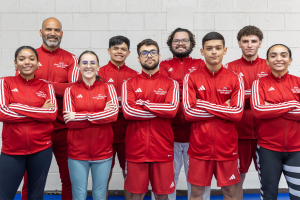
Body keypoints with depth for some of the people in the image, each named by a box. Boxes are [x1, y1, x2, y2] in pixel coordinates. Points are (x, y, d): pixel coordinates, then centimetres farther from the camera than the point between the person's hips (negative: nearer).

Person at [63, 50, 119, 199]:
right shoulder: (71, 90, 3)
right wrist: (102, 114, -13)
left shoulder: (107, 88, 3)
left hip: (103, 152, 0)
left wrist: (78, 116, -14)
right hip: (77, 153, 0)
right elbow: (70, 122, -9)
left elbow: (113, 114, -14)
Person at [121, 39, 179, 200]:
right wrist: (161, 111, -10)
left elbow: (172, 109, -13)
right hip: (136, 149, 0)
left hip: (162, 148, 0)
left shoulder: (170, 83, 5)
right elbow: (127, 111, -11)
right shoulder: (129, 84, 5)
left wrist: (143, 103, -9)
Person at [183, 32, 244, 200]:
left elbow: (238, 113, -11)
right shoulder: (191, 78, -2)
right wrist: (224, 109, -10)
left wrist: (204, 104, -13)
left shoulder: (235, 79, 0)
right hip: (200, 146, 0)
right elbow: (189, 113, -11)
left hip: (227, 146, 1)